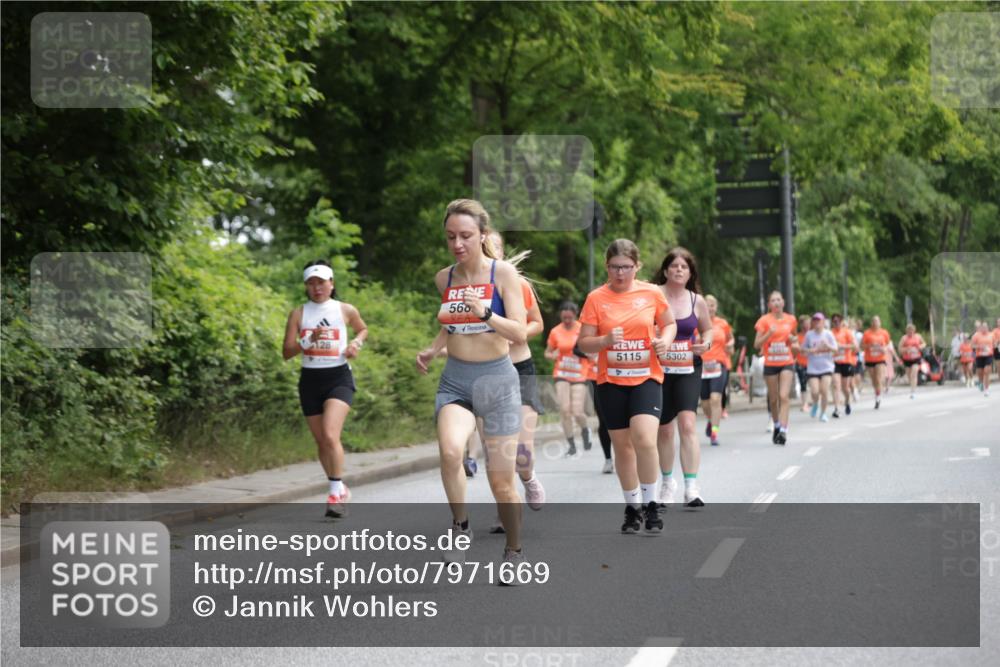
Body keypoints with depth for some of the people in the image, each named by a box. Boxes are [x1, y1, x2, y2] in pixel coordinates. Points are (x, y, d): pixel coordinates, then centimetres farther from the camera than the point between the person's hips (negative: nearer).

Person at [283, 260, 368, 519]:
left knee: (331, 436, -22)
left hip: (339, 378, -3)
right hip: (310, 380, 3)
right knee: (321, 442, 9)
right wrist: (309, 340, -19)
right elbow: (286, 352, -2)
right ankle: (340, 490, 26)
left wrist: (356, 343, 0)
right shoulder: (299, 313, 1)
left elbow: (363, 329, 22)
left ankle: (336, 492, -14)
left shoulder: (346, 310, 1)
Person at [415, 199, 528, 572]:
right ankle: (460, 526, -8)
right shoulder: (444, 278, 5)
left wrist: (485, 314, -29)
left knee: (501, 480, 2)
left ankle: (514, 553, 23)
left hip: (497, 379, -2)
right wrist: (432, 351, 8)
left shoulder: (503, 273, -8)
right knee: (450, 451, -29)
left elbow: (520, 334, -14)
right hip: (455, 380, 3)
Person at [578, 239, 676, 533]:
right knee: (622, 445, 7)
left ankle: (650, 503, -3)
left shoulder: (651, 293, 0)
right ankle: (632, 507, 23)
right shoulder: (596, 298, -2)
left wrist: (665, 340, -5)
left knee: (644, 439, -20)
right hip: (611, 381, 1)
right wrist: (605, 340, -20)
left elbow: (669, 323, 16)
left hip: (646, 378, -1)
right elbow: (583, 343, 0)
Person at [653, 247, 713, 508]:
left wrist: (706, 343, -3)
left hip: (688, 369, 0)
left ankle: (692, 489, -18)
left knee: (687, 424, -16)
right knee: (664, 429, 10)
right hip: (659, 369, 0)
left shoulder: (697, 301, 3)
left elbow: (707, 329, 17)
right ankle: (667, 481, 33)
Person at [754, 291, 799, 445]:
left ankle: (783, 430, -19)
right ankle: (776, 425, 31)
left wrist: (794, 341, 1)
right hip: (770, 364, 0)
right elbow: (757, 344, -4)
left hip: (787, 363, 0)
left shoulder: (791, 320, 6)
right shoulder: (765, 320, -2)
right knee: (773, 399, 8)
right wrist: (769, 333, -19)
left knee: (784, 396, -14)